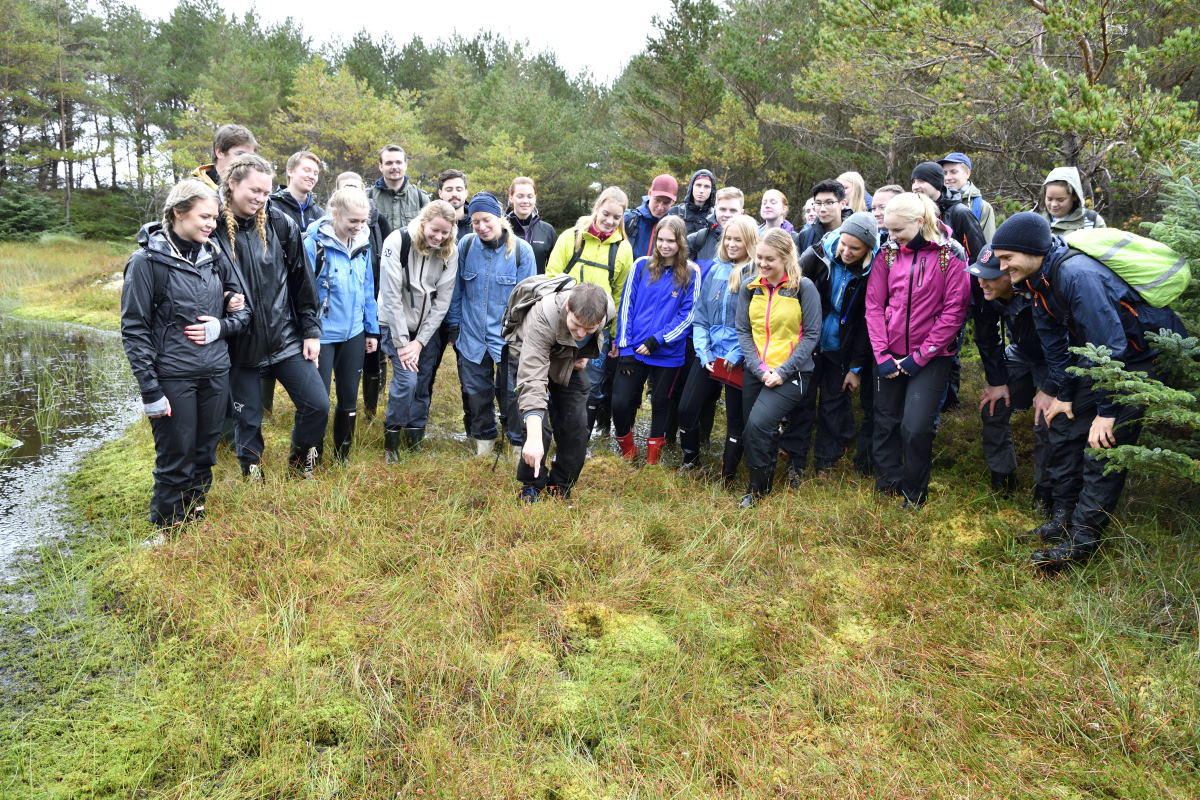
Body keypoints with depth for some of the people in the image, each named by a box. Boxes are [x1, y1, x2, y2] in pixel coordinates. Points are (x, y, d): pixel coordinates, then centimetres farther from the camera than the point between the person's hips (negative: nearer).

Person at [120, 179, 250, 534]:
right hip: (173, 377, -4)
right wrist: (150, 391, -13)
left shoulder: (213, 256, 5)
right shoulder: (147, 260, -9)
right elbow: (133, 329, -9)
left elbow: (243, 310, 13)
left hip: (216, 373, 5)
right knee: (176, 461, 5)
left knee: (205, 455, 15)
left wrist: (220, 326, -9)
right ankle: (169, 528, 24)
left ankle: (197, 512, 34)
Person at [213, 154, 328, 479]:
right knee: (247, 419, 9)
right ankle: (252, 474, 31)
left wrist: (311, 330, 3)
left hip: (286, 338, 2)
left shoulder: (280, 224, -2)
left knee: (318, 405, -2)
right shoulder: (213, 228, -8)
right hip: (240, 345, -1)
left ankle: (300, 458, 25)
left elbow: (302, 280, 3)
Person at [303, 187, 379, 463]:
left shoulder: (362, 244, 3)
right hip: (323, 335, -5)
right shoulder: (314, 244, -15)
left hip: (354, 334, 5)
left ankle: (342, 456, 30)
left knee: (349, 398, 14)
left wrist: (372, 329, 12)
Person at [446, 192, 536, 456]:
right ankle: (483, 437, 35)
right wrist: (454, 326, 7)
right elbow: (456, 291, 5)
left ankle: (519, 442, 24)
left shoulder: (521, 250, -10)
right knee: (476, 392, 14)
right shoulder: (466, 245, -4)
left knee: (510, 393, 6)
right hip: (471, 336, 3)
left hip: (508, 338, -2)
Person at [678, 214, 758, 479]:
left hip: (739, 359, -4)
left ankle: (728, 474, 22)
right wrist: (703, 351, -2)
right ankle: (690, 460, 26)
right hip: (708, 356, 5)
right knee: (687, 409, 3)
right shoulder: (715, 270, 9)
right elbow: (699, 315, 8)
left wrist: (737, 355, -15)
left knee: (736, 418, 5)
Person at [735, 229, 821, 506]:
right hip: (755, 372, 5)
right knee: (754, 431, 8)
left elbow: (811, 335, -6)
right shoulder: (749, 286, 5)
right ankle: (762, 481, 31)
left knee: (759, 424, -20)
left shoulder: (803, 287, -7)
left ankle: (758, 487, 0)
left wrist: (782, 371, -14)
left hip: (791, 373, -5)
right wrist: (759, 368, -9)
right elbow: (743, 331, 4)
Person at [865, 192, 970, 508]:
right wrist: (882, 355, -8)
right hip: (891, 354, 4)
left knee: (915, 427, -9)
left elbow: (954, 312, -10)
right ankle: (889, 483, 29)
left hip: (930, 357, -3)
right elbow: (874, 305, 1)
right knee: (886, 422, 8)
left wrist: (919, 357, -12)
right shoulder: (887, 254, 3)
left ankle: (914, 491, 15)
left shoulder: (949, 256, -8)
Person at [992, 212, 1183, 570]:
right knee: (1063, 428, 10)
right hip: (1096, 355, 9)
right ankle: (1064, 519, 22)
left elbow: (1110, 345, -33)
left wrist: (1106, 411, -29)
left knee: (1103, 446, -9)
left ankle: (1082, 540, 0)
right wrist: (1061, 394, 5)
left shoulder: (1076, 275, -33)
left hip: (1138, 357, -9)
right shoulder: (1040, 278, -4)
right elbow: (1054, 341, 6)